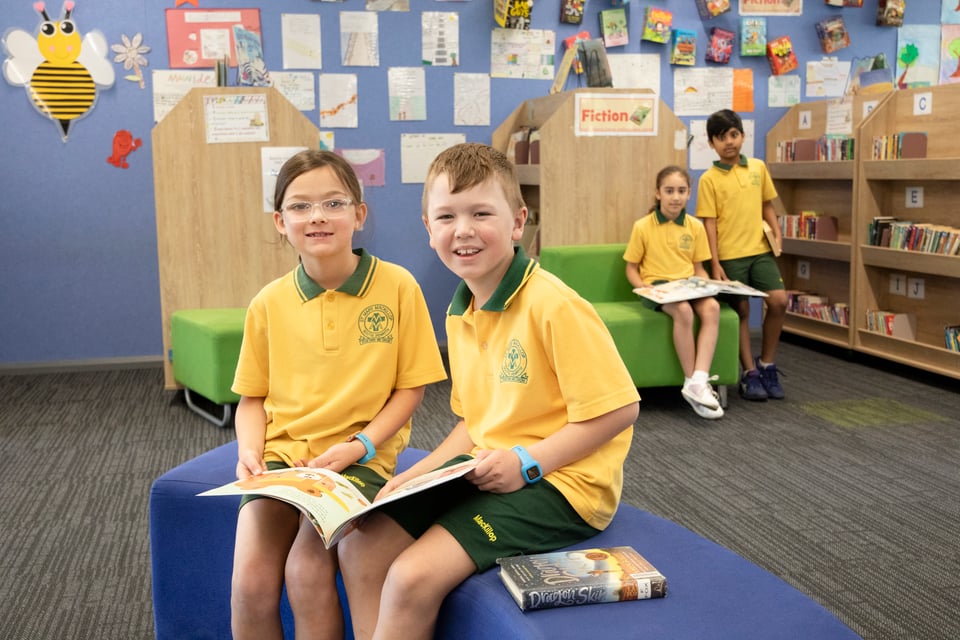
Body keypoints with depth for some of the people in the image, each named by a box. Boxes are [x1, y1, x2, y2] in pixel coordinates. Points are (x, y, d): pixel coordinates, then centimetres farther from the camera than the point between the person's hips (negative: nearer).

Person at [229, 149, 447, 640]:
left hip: (357, 458, -2)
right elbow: (252, 397, 13)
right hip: (280, 454, 3)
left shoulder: (397, 286, -5)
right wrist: (249, 451, -6)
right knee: (250, 583, -17)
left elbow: (410, 386, -1)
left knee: (307, 571, -23)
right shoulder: (268, 304, 3)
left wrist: (358, 446, -12)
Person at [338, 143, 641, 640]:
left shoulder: (552, 305, -19)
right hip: (485, 469, 8)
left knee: (413, 578, -21)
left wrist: (528, 461, -20)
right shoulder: (460, 314, 8)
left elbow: (619, 408, -19)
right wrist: (419, 473, 4)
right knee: (360, 550, -1)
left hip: (558, 481, -8)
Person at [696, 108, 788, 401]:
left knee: (779, 301, -7)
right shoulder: (709, 179, -5)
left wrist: (777, 233, 3)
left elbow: (767, 204, 17)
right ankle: (750, 374, 12)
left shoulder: (758, 167, 8)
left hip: (760, 249, 4)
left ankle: (766, 364, 11)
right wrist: (715, 263, -12)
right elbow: (709, 223, -7)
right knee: (741, 310, 1)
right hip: (730, 255, -3)